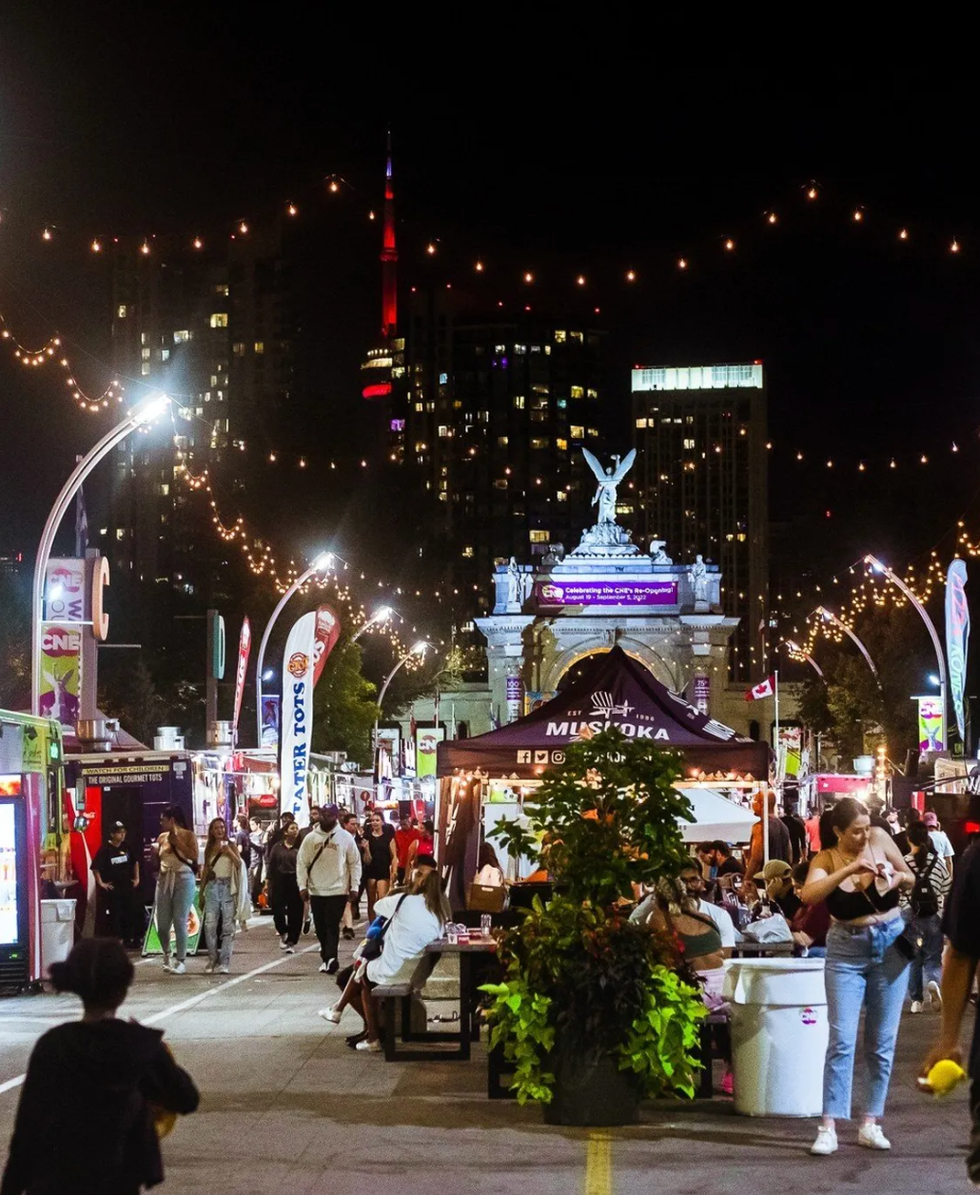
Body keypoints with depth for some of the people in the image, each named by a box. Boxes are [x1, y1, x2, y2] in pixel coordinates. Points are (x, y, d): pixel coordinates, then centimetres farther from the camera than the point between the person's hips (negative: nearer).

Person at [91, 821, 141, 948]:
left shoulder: (126, 847, 4)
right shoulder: (105, 849, -12)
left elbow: (135, 862, 19)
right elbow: (95, 867, -11)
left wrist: (137, 878, 15)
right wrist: (101, 883, -11)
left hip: (128, 885, 5)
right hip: (112, 888, -5)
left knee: (130, 912, 8)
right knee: (115, 914, -1)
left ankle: (130, 939, 19)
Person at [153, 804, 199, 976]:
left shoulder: (188, 835, -1)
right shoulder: (162, 837, 12)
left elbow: (194, 856, -16)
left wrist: (177, 842, -14)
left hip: (183, 879, -5)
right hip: (164, 880, 5)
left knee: (180, 922, -8)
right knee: (162, 924, 3)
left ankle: (180, 961, -1)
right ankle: (166, 952, 30)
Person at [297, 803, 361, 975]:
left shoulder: (345, 837, -2)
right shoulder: (310, 838, 2)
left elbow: (355, 863, 2)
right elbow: (301, 863, 4)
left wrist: (354, 886, -2)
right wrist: (302, 886, -3)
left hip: (338, 890, -3)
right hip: (316, 891, 3)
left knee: (332, 926, -12)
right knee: (320, 927, 7)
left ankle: (330, 957, -21)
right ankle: (327, 957, 19)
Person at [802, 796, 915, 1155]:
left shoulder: (880, 839, -3)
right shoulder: (826, 859, -7)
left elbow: (911, 879, 11)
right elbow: (809, 894, -26)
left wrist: (898, 878, -12)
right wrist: (849, 869, -33)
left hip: (891, 945, 2)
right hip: (847, 951, -2)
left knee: (882, 1041, 5)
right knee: (842, 1039, -9)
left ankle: (871, 1124, 13)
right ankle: (829, 1127, -9)